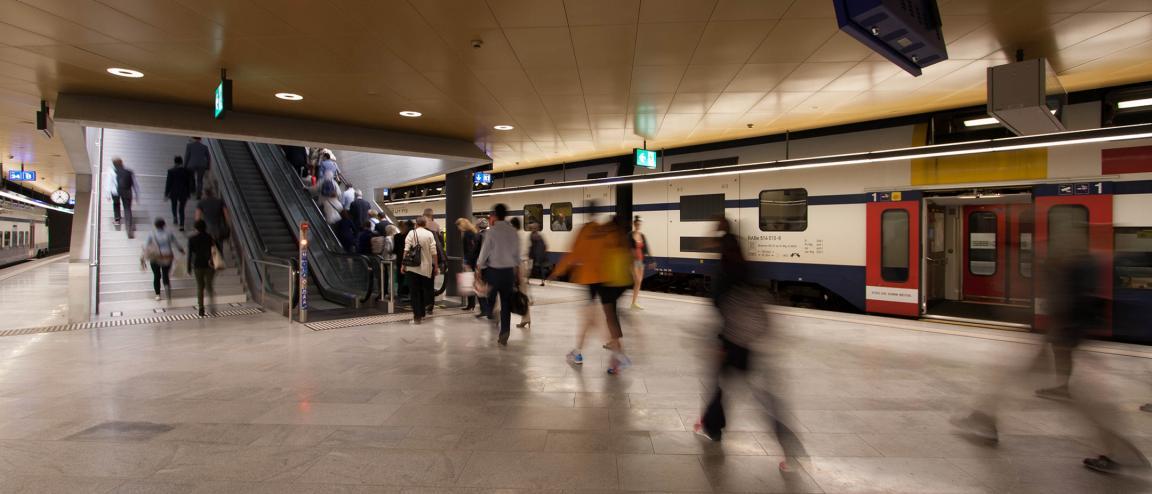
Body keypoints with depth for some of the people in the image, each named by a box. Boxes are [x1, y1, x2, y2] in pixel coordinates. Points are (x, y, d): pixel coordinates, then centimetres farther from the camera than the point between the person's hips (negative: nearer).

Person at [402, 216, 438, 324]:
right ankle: (422, 314, 22)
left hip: (413, 267, -2)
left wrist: (403, 264, -3)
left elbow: (406, 250, -8)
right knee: (424, 292, 15)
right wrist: (435, 266, 3)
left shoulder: (411, 233, -2)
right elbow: (433, 252, -3)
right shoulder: (429, 234, 1)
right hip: (426, 267, 2)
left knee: (415, 292, 2)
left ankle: (417, 316, -2)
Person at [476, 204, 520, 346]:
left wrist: (479, 266, 5)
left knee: (490, 300, 14)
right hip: (509, 271, 4)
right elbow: (517, 253, 8)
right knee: (506, 303, 9)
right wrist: (516, 267, 18)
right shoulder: (513, 232, 3)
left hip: (493, 270, -4)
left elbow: (485, 251, -7)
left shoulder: (492, 231, -10)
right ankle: (504, 335, 11)